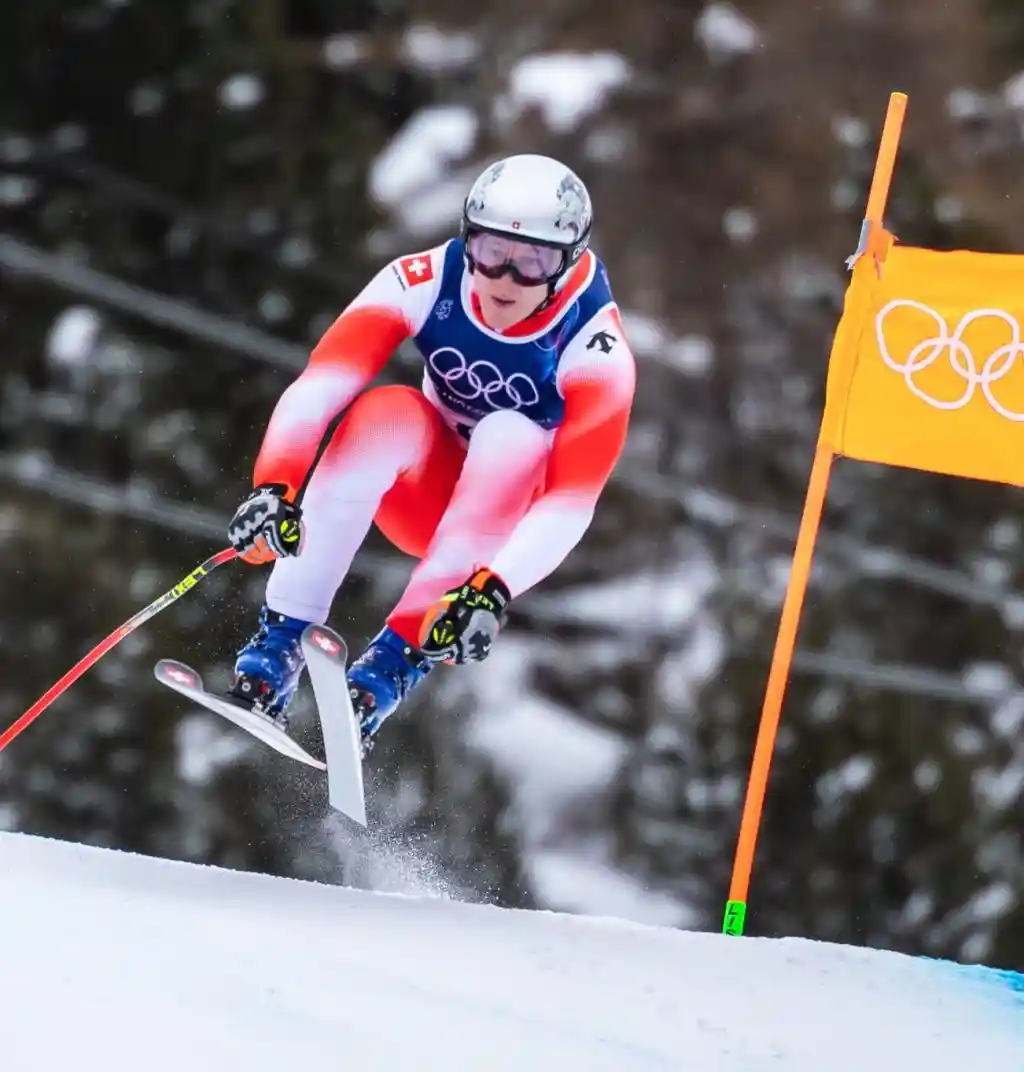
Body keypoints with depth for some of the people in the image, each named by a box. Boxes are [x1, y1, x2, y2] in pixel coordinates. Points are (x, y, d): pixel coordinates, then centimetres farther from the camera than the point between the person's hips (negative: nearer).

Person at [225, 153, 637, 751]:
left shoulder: (595, 350, -25)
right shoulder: (426, 282, -21)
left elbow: (573, 500, -31)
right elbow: (318, 387, -30)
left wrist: (495, 591, -47)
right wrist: (275, 488, -47)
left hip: (512, 518, -1)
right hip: (426, 493, 1)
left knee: (512, 437, -34)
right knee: (387, 413, -31)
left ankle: (396, 663, -33)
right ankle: (280, 644, -29)